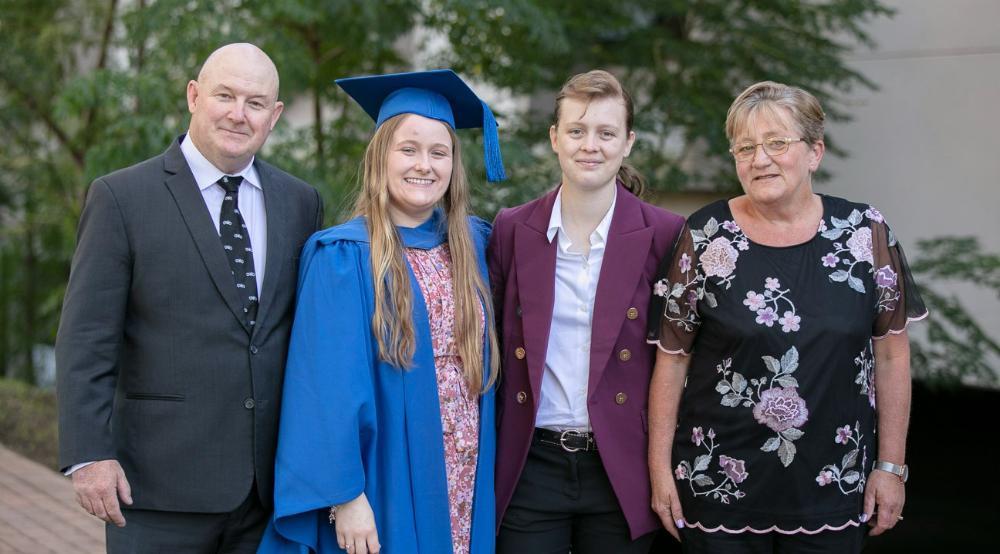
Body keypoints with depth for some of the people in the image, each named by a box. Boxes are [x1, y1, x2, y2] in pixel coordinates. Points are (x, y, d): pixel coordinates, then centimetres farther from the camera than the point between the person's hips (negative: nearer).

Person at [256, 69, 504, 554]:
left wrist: (485, 476, 7)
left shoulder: (474, 245, 6)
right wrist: (344, 495, -18)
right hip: (386, 491, -5)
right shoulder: (343, 258, -9)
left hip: (467, 491, 5)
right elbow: (332, 385, -13)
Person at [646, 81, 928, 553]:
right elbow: (672, 358, -2)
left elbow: (891, 354, 2)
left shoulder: (865, 233, -3)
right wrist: (660, 467, -3)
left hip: (834, 485, 1)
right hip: (718, 484, -1)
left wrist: (891, 465, 2)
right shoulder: (704, 239, -6)